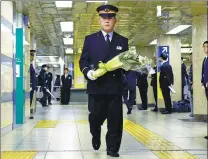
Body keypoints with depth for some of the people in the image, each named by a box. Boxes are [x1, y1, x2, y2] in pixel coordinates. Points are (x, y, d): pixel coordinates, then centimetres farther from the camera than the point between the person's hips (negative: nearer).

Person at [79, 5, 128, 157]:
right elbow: (83, 60, 5)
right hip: (96, 86, 0)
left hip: (115, 86, 1)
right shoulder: (90, 39, 9)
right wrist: (87, 71, -14)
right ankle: (96, 137, 38)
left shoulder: (123, 41, 11)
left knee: (115, 120, 1)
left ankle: (113, 149, 11)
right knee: (96, 117, 7)